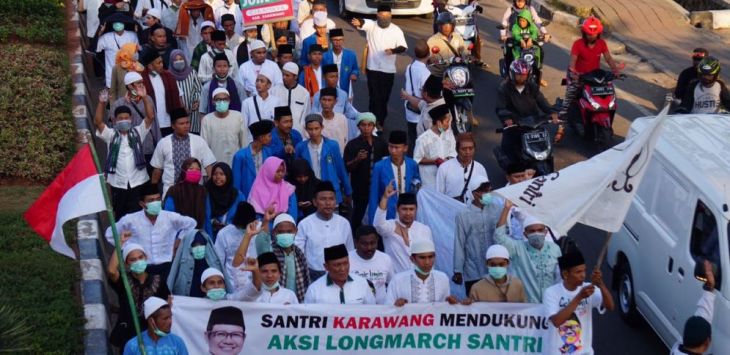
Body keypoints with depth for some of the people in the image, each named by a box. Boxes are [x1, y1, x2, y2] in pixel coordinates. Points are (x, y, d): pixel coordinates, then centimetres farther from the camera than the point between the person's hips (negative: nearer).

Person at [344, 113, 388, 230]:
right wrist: (357, 160, -25)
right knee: (357, 216, 0)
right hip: (360, 188, -3)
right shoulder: (352, 145, -7)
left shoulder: (381, 143, 3)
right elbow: (346, 168, -9)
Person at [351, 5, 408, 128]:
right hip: (373, 68, -1)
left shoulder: (396, 30, -1)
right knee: (375, 96, -2)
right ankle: (374, 122, 4)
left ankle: (381, 121, 24)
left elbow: (403, 47, -8)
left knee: (384, 97, 10)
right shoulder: (371, 25, -5)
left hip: (388, 70, 1)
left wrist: (393, 50, -30)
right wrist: (359, 22, -53)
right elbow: (363, 23, -27)